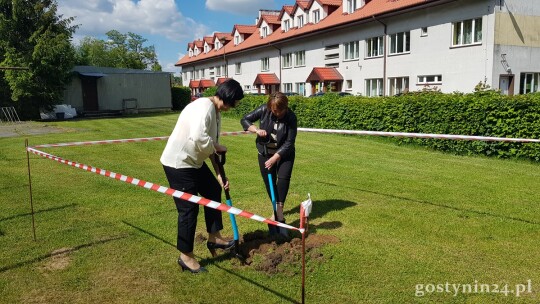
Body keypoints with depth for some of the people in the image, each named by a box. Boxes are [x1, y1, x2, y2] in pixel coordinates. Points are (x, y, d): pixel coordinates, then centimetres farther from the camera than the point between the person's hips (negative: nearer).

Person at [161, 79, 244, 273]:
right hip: (178, 163, -10)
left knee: (213, 191, 18)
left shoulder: (215, 111, 9)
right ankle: (186, 256, 14)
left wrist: (220, 175, 9)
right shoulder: (204, 106, -22)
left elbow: (211, 145, 12)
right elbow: (198, 138, -36)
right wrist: (217, 147, -15)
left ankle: (214, 238, 31)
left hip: (193, 162, 10)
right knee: (189, 208, -3)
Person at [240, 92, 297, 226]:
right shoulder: (264, 110, -17)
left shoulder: (291, 117, -21)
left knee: (283, 178, -20)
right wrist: (257, 130, -27)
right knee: (269, 182, 6)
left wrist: (274, 158, -24)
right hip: (265, 153, 2)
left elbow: (289, 142, -20)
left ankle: (280, 208, -16)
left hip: (284, 153, -1)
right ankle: (276, 208, 25)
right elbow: (244, 120, -9)